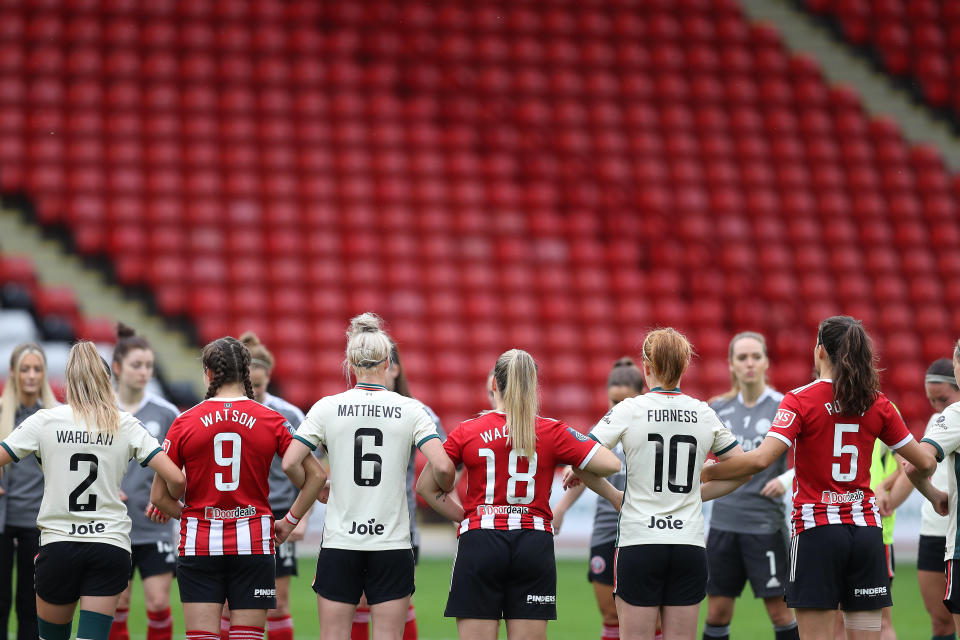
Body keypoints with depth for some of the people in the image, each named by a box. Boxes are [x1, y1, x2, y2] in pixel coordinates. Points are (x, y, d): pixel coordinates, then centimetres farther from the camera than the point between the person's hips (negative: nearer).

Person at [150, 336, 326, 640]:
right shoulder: (271, 421, 0)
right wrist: (290, 521, 9)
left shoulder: (185, 422, -1)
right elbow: (316, 476, 0)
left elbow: (159, 496, 0)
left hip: (199, 546, 0)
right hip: (253, 543, 0)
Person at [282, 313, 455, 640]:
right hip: (392, 544, 0)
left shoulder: (327, 407, -1)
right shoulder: (410, 409, -2)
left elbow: (289, 463, -6)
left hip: (339, 543, 0)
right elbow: (442, 466, -12)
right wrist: (445, 489, 10)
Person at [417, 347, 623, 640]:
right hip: (534, 546, 1)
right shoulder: (552, 432, 0)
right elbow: (610, 464, -3)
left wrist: (464, 517, 11)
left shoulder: (467, 432, 1)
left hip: (479, 542, -1)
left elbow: (426, 486, 6)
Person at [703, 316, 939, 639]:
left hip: (817, 531, -4)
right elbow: (924, 462, 11)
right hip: (866, 529, 4)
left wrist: (702, 473, -10)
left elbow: (761, 459, -20)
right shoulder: (877, 404, 5)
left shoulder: (800, 400, -8)